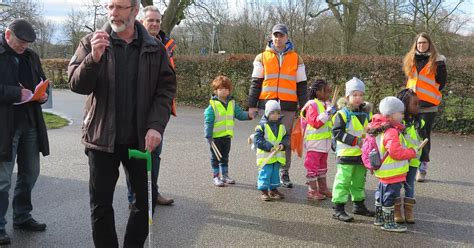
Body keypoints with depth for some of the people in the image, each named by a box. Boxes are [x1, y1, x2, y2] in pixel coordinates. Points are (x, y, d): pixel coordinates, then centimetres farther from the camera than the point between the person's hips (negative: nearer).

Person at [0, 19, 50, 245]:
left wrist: (42, 94, 0)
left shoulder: (31, 56, 13)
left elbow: (42, 81, 22)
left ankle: (22, 217, 30)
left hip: (30, 123, 7)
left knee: (30, 173, 14)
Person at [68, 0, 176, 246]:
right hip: (102, 137, 0)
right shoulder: (91, 43, 1)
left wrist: (156, 126, -13)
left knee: (146, 199, 8)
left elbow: (166, 89, 0)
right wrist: (94, 58, -24)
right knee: (101, 204, 7)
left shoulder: (155, 48, 2)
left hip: (141, 138, 1)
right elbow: (76, 84, -6)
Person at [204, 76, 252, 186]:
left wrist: (248, 115, -12)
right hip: (216, 136, -5)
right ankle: (215, 176, 14)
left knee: (225, 156, 17)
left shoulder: (232, 103, 4)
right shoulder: (212, 105, -12)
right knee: (216, 157, 6)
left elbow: (239, 114, 8)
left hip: (227, 135, 5)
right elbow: (208, 122, -13)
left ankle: (225, 175, 29)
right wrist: (208, 136, -16)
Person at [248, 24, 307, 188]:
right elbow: (256, 82, 9)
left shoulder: (296, 58, 10)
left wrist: (303, 107, 8)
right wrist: (252, 105, 3)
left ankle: (284, 173, 16)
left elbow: (301, 85, 12)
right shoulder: (262, 57, 9)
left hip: (288, 106, 0)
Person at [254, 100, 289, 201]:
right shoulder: (262, 125, -10)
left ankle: (273, 189, 27)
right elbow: (257, 140, -14)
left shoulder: (281, 126, 8)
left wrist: (283, 144, -13)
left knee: (275, 173, 14)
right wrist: (269, 147, -22)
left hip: (278, 156, 6)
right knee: (265, 173, -2)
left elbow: (286, 138, 10)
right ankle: (264, 191, 7)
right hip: (266, 156, -5)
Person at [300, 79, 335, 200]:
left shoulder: (327, 105, 12)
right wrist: (328, 113, -28)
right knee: (312, 165, -1)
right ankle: (312, 190, 5)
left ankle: (322, 188, 27)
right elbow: (315, 122, -26)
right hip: (314, 141, -9)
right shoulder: (312, 105, -15)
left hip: (325, 141, 9)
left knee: (322, 165, 17)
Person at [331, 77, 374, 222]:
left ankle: (359, 205, 31)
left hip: (362, 154, 7)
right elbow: (337, 132, -17)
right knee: (343, 181, -5)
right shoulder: (343, 113, -11)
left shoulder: (367, 113, 12)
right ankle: (338, 209, -1)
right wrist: (356, 141, -21)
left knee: (359, 181, 18)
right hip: (347, 154, -7)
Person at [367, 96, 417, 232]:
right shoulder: (392, 132, -24)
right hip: (393, 173, -10)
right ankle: (388, 223, 8)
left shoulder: (380, 129, 8)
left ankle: (379, 218, 33)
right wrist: (412, 153, -14)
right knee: (390, 196, -1)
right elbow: (396, 152, -28)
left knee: (382, 194, 20)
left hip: (383, 171, 10)